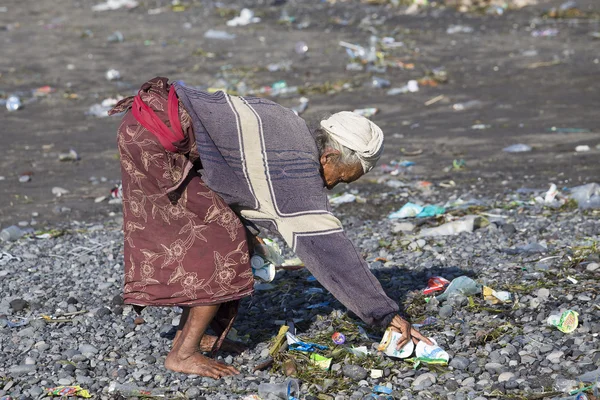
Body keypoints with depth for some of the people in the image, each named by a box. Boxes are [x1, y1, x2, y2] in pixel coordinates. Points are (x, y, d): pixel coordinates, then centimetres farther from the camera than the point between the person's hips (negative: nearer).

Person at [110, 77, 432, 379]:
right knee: (224, 241, -4)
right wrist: (387, 314, -10)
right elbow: (328, 247, -14)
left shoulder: (290, 128, 13)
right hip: (157, 141, -10)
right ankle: (183, 354, 0)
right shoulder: (299, 170, -14)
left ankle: (188, 334, 25)